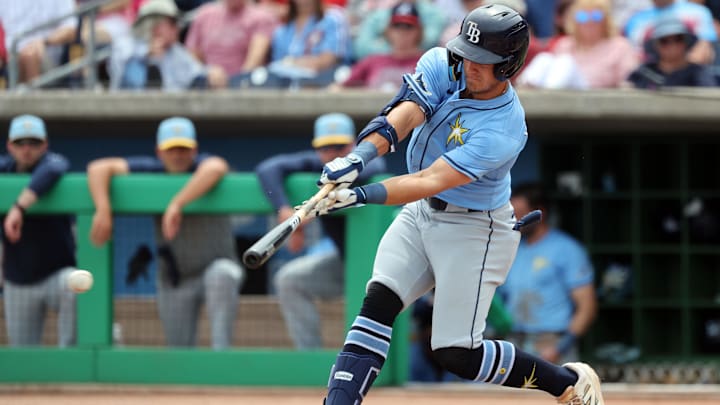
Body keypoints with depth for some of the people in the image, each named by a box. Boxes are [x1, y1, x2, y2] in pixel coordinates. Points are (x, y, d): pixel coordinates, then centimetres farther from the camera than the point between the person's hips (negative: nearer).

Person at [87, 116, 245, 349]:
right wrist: (103, 209, -29)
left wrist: (177, 204, -48)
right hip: (174, 281, 4)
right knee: (180, 354, -1)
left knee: (222, 274, -39)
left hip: (216, 263, -4)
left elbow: (216, 168, -40)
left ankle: (220, 356, -41)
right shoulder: (152, 170, -3)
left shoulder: (202, 166, -13)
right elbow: (98, 168, -10)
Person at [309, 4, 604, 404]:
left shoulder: (503, 131, -30)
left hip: (474, 230, -6)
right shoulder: (442, 66, -11)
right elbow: (403, 115, -26)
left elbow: (431, 181, -37)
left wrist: (362, 195, -49)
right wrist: (360, 156, -45)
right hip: (421, 213, 6)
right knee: (378, 300, -12)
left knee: (456, 353, -6)